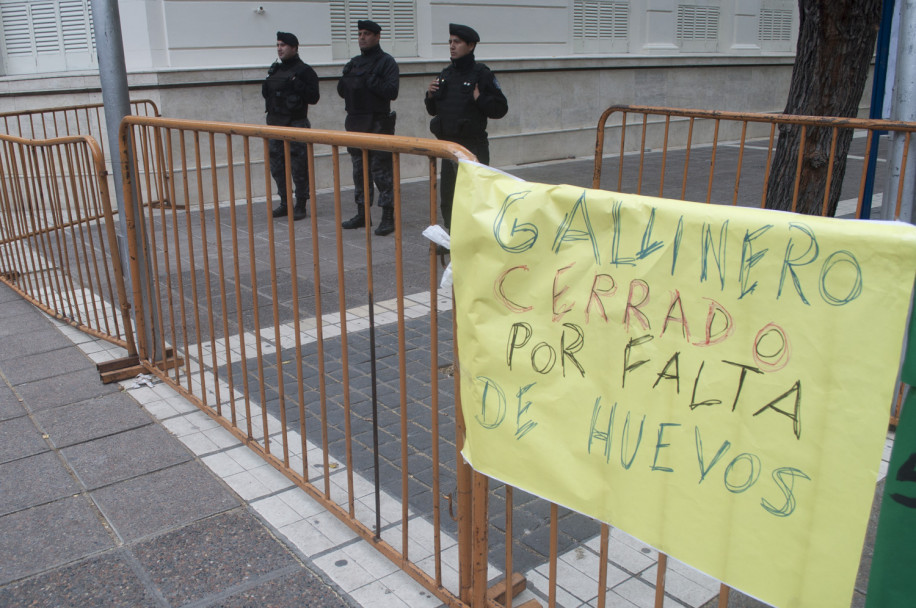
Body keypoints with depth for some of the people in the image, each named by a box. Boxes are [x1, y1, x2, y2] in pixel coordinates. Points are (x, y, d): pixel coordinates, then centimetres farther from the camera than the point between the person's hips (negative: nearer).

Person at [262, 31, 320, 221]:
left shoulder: (304, 70, -5)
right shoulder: (274, 70, 16)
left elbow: (313, 97, -12)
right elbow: (267, 94, 25)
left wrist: (296, 84, -21)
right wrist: (266, 88, 4)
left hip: (296, 124, -7)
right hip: (275, 123, 7)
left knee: (299, 167, -5)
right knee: (277, 166, 9)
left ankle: (301, 206, 4)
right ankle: (285, 203, 20)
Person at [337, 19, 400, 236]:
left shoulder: (386, 62, -4)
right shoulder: (354, 63, 16)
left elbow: (391, 92, -15)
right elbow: (341, 90, 15)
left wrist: (369, 80, -16)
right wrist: (347, 79, -4)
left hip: (378, 124, -7)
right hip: (355, 123, 7)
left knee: (382, 171, -6)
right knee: (359, 170, 12)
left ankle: (388, 218, -1)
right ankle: (362, 215, 22)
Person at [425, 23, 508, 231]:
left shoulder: (482, 74, -6)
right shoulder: (445, 75, 13)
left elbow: (501, 108, -8)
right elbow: (433, 110, 20)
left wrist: (480, 99, -20)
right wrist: (430, 95, 1)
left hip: (473, 145, -6)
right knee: (447, 197, 10)